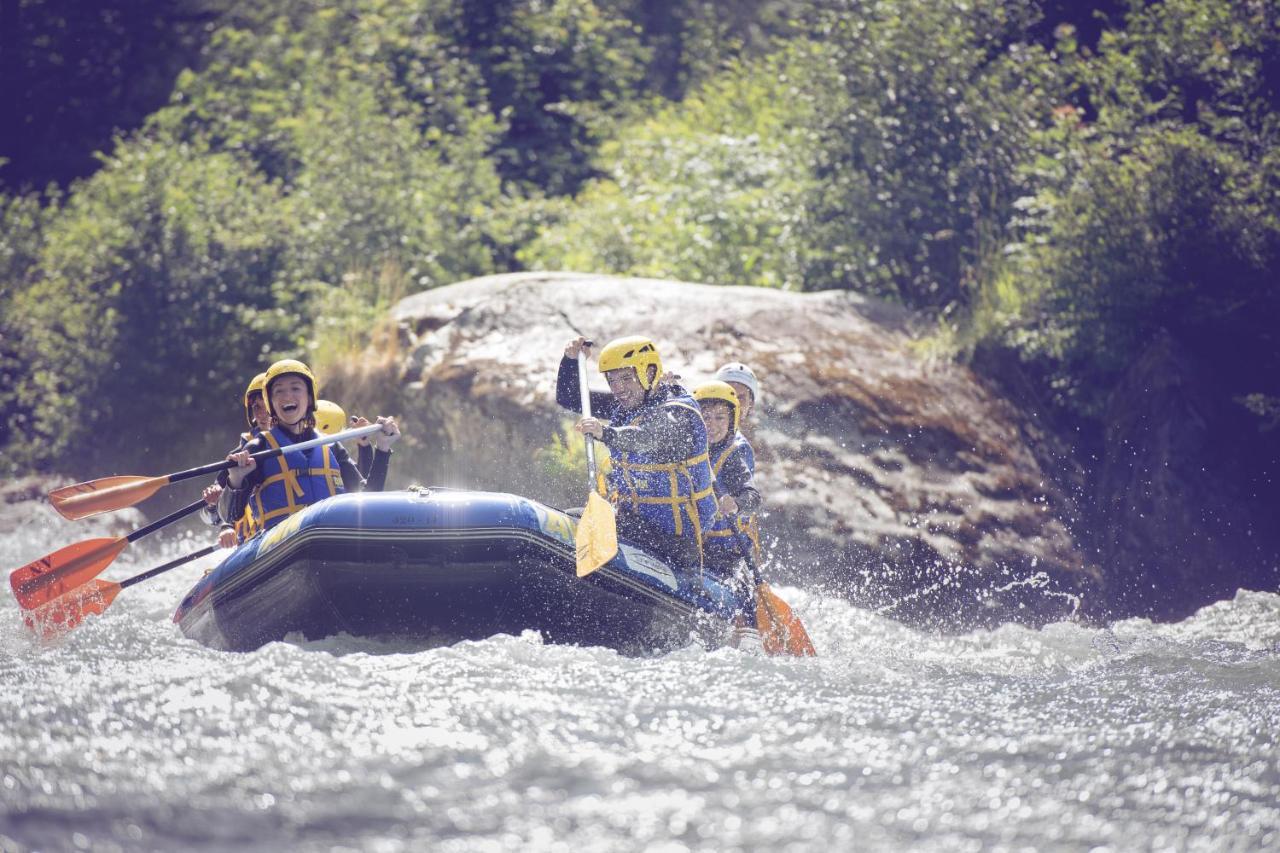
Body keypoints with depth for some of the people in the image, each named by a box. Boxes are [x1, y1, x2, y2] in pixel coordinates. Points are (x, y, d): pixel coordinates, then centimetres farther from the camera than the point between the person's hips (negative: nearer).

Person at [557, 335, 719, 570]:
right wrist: (571, 360, -6)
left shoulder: (678, 412, -17)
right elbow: (568, 398, 12)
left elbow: (649, 438, -39)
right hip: (633, 515, 8)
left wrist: (606, 433, -56)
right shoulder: (626, 405, 6)